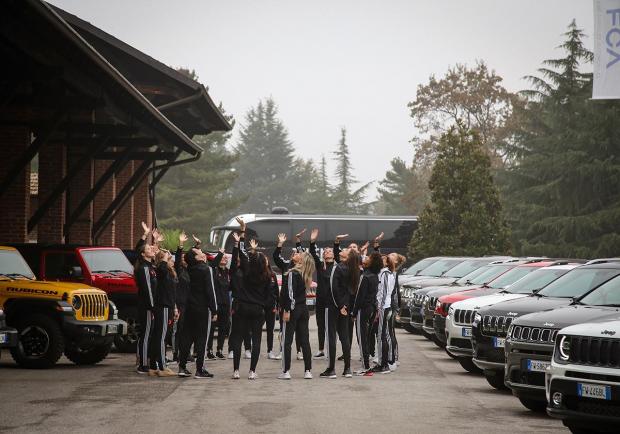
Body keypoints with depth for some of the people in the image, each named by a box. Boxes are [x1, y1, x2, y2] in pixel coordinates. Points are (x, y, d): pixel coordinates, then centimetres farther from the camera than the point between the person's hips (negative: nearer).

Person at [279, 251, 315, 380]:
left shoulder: (292, 274, -13)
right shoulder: (305, 276, 9)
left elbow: (290, 293, -17)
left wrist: (287, 310, -17)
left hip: (293, 310, -6)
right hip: (303, 310, 6)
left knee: (287, 341, -1)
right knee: (305, 341, 8)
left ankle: (286, 371, -2)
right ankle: (308, 371, 9)